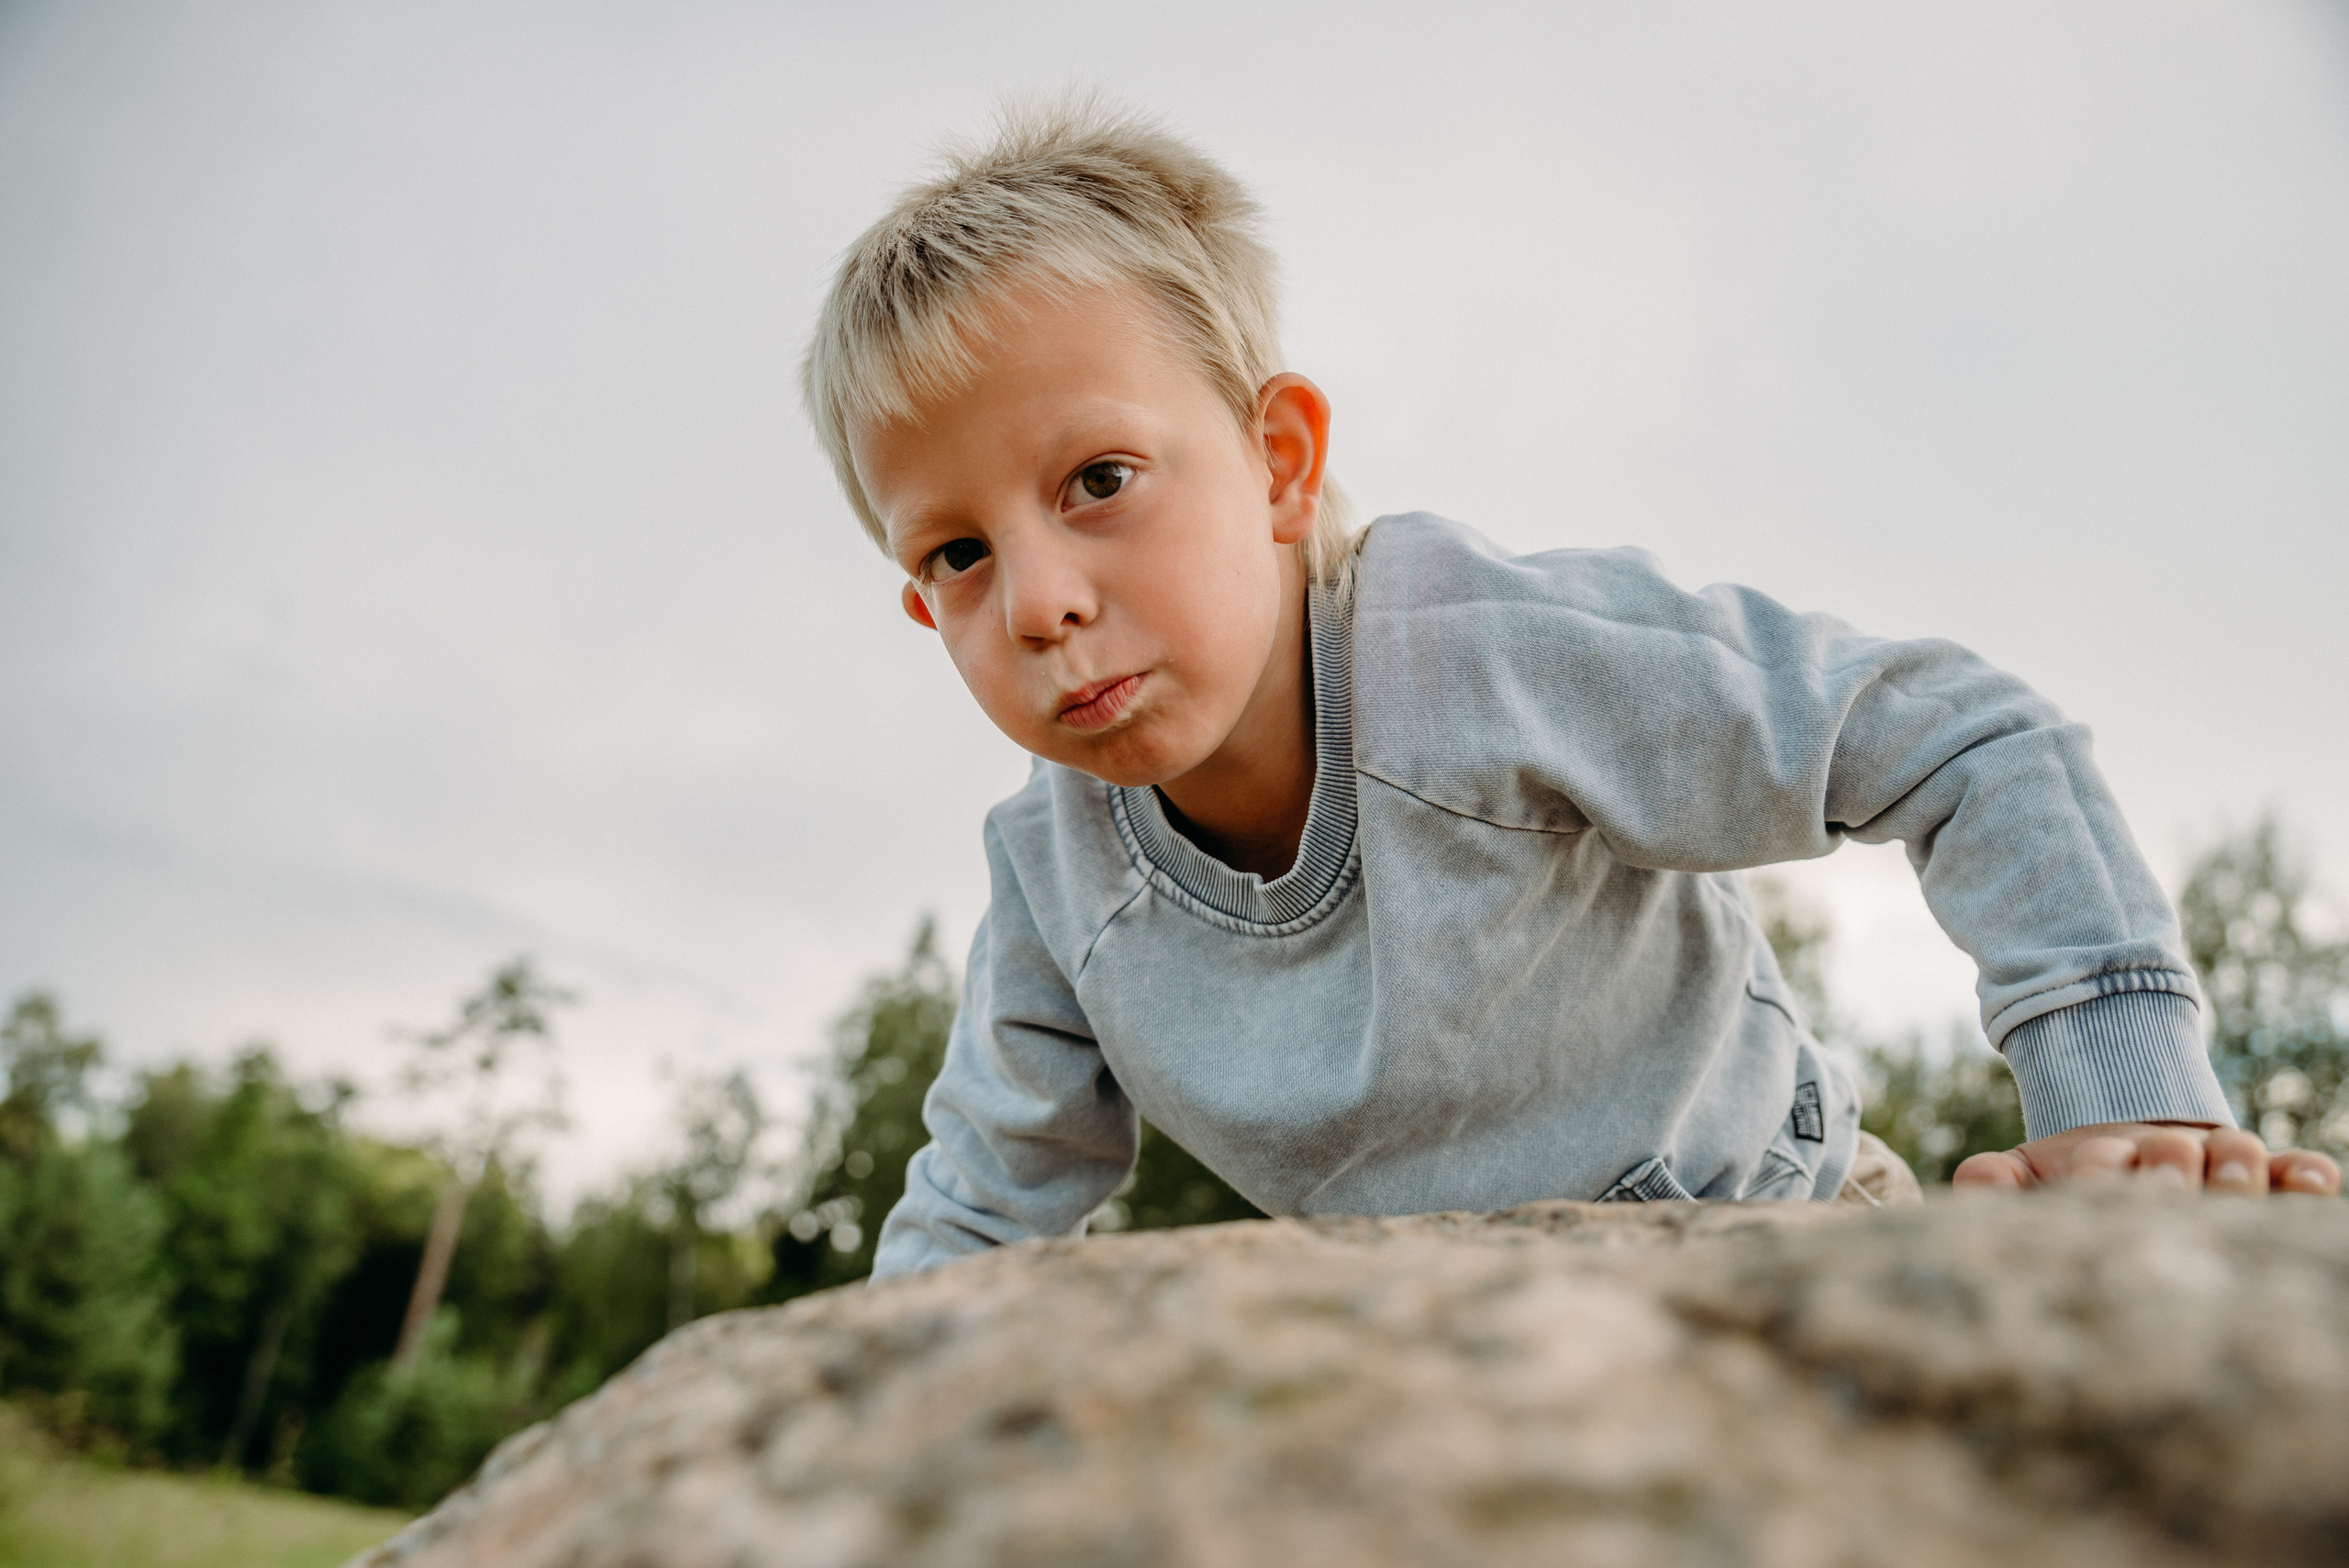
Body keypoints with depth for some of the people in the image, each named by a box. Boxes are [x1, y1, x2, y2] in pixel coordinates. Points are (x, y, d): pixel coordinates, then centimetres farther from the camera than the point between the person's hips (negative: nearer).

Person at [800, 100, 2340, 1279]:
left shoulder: (1495, 653, -32)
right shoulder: (1051, 876, -16)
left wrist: (2130, 1105, -27)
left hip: (1773, 1230, -3)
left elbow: (1974, 743, -24)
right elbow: (983, 1200, 1)